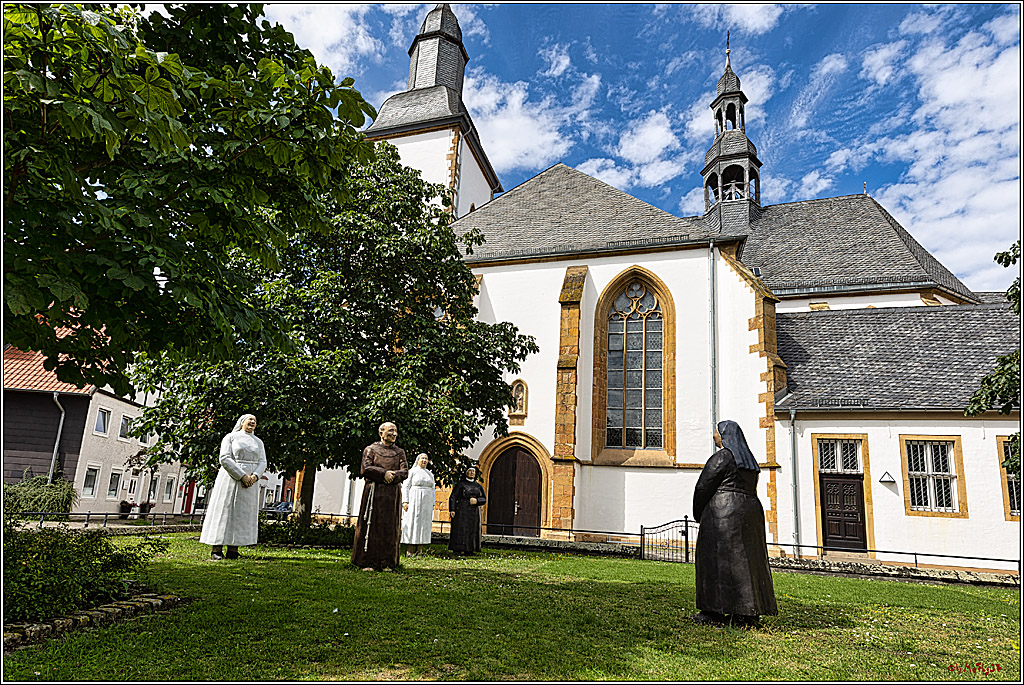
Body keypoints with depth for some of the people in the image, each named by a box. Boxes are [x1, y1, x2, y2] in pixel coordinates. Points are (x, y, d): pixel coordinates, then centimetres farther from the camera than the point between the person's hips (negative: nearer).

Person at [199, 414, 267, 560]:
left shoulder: (258, 442, 17)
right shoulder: (231, 437, 4)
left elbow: (262, 462, 9)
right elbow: (225, 459, -8)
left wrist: (255, 476, -13)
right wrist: (242, 476, -16)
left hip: (250, 483, 4)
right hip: (230, 479, -4)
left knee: (242, 514, 0)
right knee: (224, 512, -5)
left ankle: (233, 550, 2)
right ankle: (216, 550, -1)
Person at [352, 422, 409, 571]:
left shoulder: (399, 452, 16)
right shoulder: (371, 449, 9)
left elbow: (405, 472, 3)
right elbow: (365, 469, -5)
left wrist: (393, 475, -16)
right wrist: (384, 473, -14)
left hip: (392, 494, 2)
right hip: (374, 492, -2)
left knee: (390, 527, 1)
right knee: (371, 525, -4)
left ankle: (387, 563, 6)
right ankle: (368, 562, 2)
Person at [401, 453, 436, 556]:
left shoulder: (430, 474, 17)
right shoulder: (412, 471, 2)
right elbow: (405, 487, -3)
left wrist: (432, 504, 11)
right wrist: (405, 501, -13)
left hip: (426, 503, 5)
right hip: (414, 501, -5)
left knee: (423, 525, 2)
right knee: (412, 524, -6)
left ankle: (418, 550, 5)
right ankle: (409, 550, -4)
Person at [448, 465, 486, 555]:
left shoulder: (478, 486, 14)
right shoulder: (460, 484, 1)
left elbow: (484, 499, 11)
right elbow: (453, 497, -4)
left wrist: (476, 500, -10)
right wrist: (452, 509, -16)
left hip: (474, 513, 4)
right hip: (462, 512, -4)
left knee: (472, 531, 2)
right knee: (460, 530, -7)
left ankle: (469, 550, 7)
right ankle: (458, 549, -4)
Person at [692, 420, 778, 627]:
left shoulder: (721, 457, -10)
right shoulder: (749, 461, 16)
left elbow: (703, 487, -11)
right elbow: (750, 490, 18)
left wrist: (698, 515, 3)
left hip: (724, 513, -9)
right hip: (751, 511, 9)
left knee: (716, 560, -3)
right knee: (747, 561, 10)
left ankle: (714, 611, -1)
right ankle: (748, 613, 13)